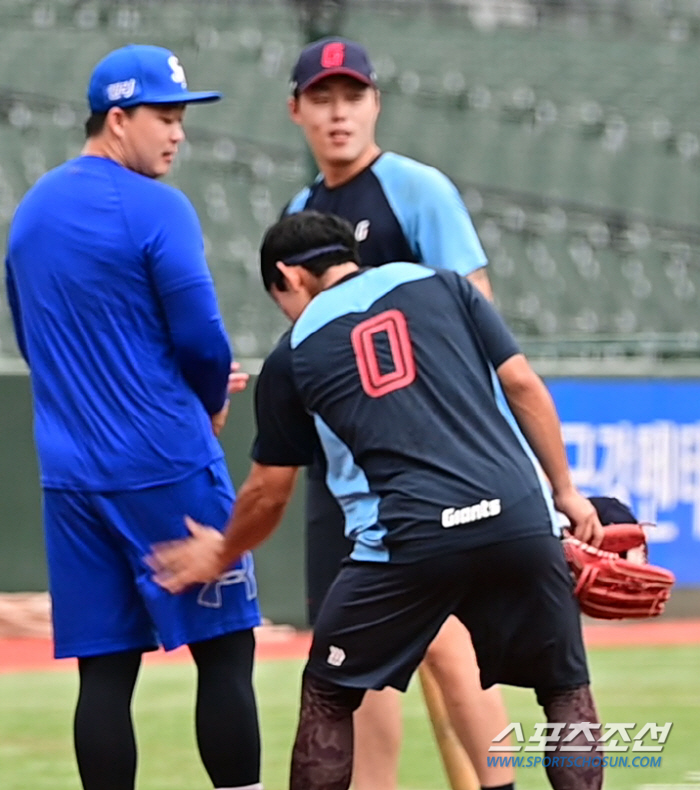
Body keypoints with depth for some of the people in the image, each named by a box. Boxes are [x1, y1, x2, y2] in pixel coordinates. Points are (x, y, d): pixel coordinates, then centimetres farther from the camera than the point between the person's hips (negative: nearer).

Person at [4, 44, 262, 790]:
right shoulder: (156, 209, -10)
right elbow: (201, 338, -12)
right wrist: (213, 402, 11)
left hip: (70, 476, 7)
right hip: (168, 470, -7)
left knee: (105, 668, 5)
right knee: (225, 652, -1)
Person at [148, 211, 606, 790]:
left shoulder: (294, 355, 14)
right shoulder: (441, 286, 16)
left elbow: (268, 492, 21)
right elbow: (522, 384, 9)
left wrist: (222, 555, 39)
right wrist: (566, 491, 15)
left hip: (409, 541, -1)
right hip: (518, 519, 1)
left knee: (328, 697, 16)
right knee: (567, 690, 15)